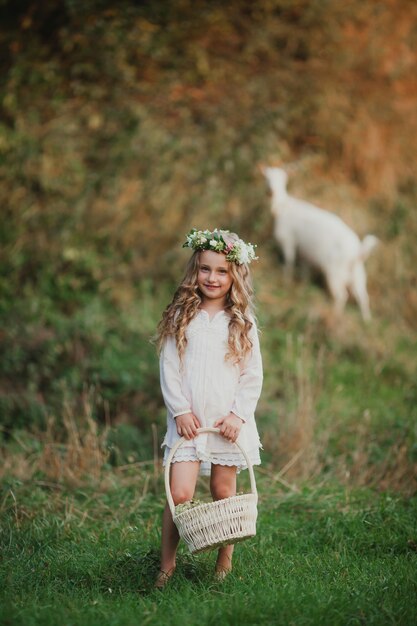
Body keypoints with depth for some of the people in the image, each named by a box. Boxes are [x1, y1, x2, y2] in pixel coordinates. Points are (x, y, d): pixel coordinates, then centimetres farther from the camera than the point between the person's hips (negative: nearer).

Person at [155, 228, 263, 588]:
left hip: (229, 421, 1)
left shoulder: (242, 322, 3)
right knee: (180, 494, -9)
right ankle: (167, 564, 5)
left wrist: (239, 414, -8)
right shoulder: (181, 318, 3)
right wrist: (180, 410, -8)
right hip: (188, 420, 0)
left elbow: (253, 376, 2)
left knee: (224, 493, 8)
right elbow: (168, 368, 1)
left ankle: (225, 565, 21)